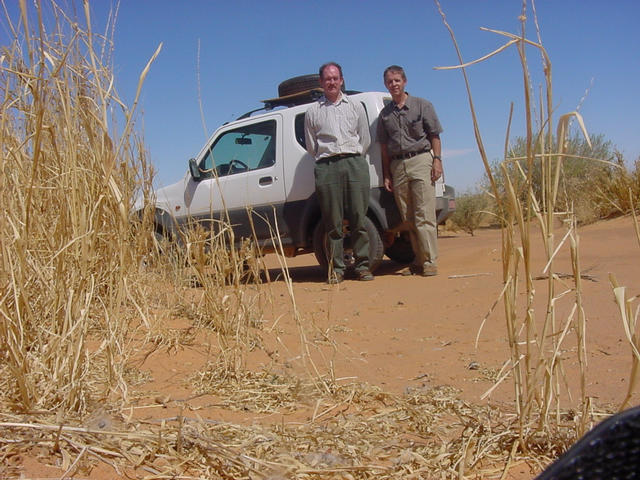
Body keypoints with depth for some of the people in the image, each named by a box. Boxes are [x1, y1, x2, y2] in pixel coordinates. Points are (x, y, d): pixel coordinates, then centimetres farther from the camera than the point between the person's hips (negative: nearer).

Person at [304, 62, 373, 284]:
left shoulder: (355, 106, 16)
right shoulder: (313, 111, 12)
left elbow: (365, 139, 16)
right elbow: (310, 146, 14)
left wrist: (354, 159, 11)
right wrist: (326, 161, 10)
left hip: (355, 163, 1)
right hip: (326, 167, -1)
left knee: (359, 218, -2)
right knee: (333, 222, -2)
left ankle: (362, 265, 4)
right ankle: (335, 269, 2)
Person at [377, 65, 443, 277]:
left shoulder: (422, 105, 7)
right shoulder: (385, 114, 16)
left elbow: (434, 136, 6)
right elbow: (384, 146, 16)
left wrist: (437, 160, -6)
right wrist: (387, 174, 10)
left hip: (420, 160, -4)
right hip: (397, 166, 4)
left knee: (424, 216, -10)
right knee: (408, 218, 4)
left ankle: (430, 262, -8)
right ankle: (418, 261, 11)